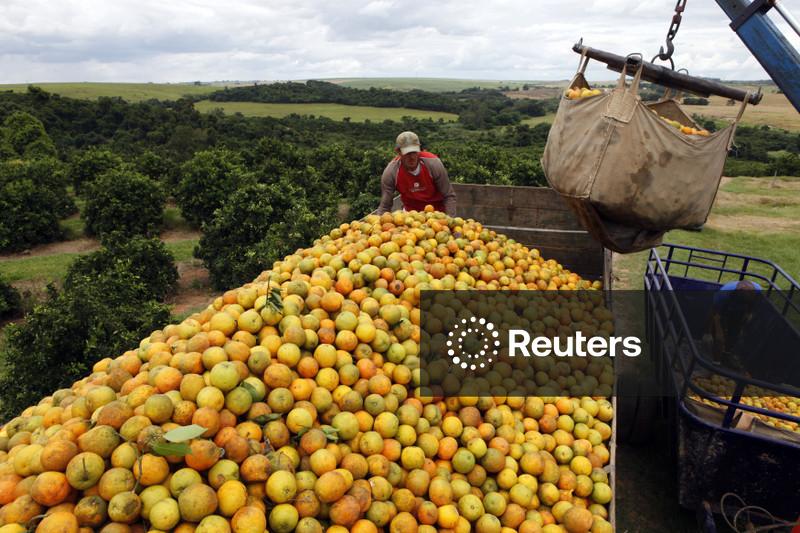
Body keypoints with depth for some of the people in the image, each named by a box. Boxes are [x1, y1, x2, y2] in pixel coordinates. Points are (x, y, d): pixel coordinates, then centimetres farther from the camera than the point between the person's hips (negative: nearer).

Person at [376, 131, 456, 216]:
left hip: (437, 211, 0)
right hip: (411, 212, 1)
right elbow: (384, 207, -16)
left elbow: (449, 196, -18)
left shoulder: (433, 163, -25)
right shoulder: (390, 173, -24)